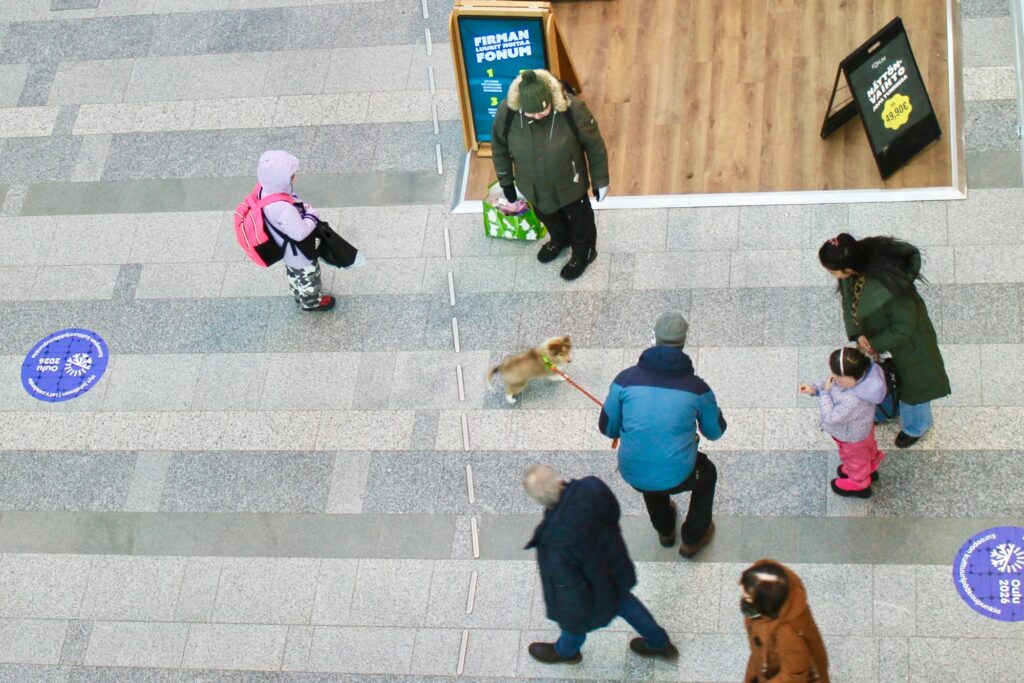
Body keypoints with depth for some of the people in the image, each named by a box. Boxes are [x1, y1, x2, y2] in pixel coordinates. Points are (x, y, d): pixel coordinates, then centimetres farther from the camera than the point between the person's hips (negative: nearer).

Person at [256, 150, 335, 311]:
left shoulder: (266, 192, -18)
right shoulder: (283, 208, -46)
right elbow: (300, 233, -35)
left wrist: (303, 210, -6)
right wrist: (312, 215, -21)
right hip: (299, 253, -8)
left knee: (294, 274, 34)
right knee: (308, 277, 23)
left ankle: (300, 296, 60)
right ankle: (312, 302, 50)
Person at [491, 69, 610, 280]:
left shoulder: (572, 109, -35)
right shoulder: (507, 112, -29)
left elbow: (594, 145, -17)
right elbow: (499, 145, -7)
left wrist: (600, 180, -6)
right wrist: (506, 180, 3)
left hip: (569, 183, -3)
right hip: (533, 185, 3)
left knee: (578, 216, 25)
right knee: (547, 214, 32)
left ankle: (584, 251, 56)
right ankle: (560, 239, 65)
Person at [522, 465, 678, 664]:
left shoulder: (556, 545, -46)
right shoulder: (591, 487, -31)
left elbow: (571, 591, -30)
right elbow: (613, 514, -7)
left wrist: (573, 618, -10)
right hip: (614, 566, 5)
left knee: (575, 621, 31)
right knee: (622, 600, 37)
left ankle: (566, 651, 66)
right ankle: (659, 643, 60)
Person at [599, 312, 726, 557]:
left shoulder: (626, 379, -8)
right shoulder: (696, 387, -9)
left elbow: (607, 428, 3)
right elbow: (715, 432, 8)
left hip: (633, 475, 2)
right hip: (677, 477, -2)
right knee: (707, 473, 33)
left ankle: (665, 531, 61)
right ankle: (692, 539, 46)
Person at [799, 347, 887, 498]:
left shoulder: (853, 401, -50)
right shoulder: (861, 375, -26)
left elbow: (832, 418, -37)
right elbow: (834, 384, -7)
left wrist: (825, 393, -31)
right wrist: (815, 388, -18)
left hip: (852, 437, -6)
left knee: (855, 458, 26)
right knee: (866, 450, 36)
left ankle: (859, 485, 56)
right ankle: (869, 469, 67)